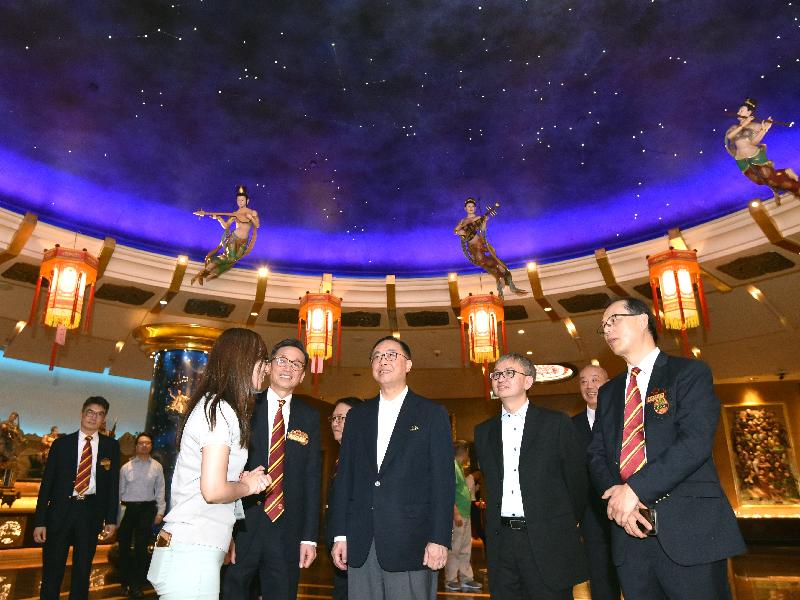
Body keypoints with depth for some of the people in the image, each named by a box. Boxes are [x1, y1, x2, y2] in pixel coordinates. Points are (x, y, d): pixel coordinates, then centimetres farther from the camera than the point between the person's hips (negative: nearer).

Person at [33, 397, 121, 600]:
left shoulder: (111, 446, 4)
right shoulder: (61, 443, 3)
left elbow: (113, 484, 4)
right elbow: (47, 482, 1)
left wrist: (111, 519, 0)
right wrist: (40, 521, -4)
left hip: (92, 512, 1)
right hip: (61, 510, 0)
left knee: (83, 568, 10)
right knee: (52, 569, 4)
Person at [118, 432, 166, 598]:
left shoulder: (157, 467, 1)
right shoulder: (126, 467, 1)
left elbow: (160, 490, 2)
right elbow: (120, 490, 4)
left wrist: (160, 511, -2)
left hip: (147, 508, -1)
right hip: (127, 508, 1)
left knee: (141, 547, 3)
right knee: (124, 545, 9)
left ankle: (137, 584, 16)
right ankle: (125, 582, 27)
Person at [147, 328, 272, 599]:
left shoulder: (210, 406, 15)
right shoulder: (221, 410, -15)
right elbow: (214, 490, -21)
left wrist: (242, 480, 6)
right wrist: (248, 485, -4)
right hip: (192, 554, -9)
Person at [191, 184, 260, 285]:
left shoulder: (253, 212, 4)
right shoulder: (235, 214, 3)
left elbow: (257, 225, -6)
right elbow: (225, 226, 0)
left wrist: (251, 217, -21)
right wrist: (218, 217, -15)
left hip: (243, 242, 2)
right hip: (233, 238, -2)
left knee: (234, 258, -11)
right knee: (230, 257, -19)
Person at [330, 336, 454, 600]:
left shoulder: (432, 414, 1)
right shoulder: (357, 416, 13)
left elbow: (443, 480, -3)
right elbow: (345, 476, 10)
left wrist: (439, 539, -9)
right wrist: (340, 535, 5)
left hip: (410, 543, -3)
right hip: (360, 544, 4)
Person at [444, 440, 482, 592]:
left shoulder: (459, 468, 17)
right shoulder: (452, 466, -14)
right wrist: (456, 513, -22)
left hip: (465, 515, 10)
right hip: (457, 515, -10)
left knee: (465, 550, 14)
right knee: (454, 549, -1)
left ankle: (467, 579, 21)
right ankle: (451, 581, 9)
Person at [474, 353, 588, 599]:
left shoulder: (557, 423, -1)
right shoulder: (484, 432, 10)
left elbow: (577, 478, 3)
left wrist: (567, 524, 10)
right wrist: (496, 528, 13)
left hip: (548, 542, -3)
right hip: (501, 541, 3)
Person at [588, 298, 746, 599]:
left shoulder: (690, 372, 0)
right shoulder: (608, 392, 17)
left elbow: (696, 442, -14)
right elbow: (596, 455, 10)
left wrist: (635, 489, -18)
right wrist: (615, 495, -11)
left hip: (690, 531, -4)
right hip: (630, 534, 5)